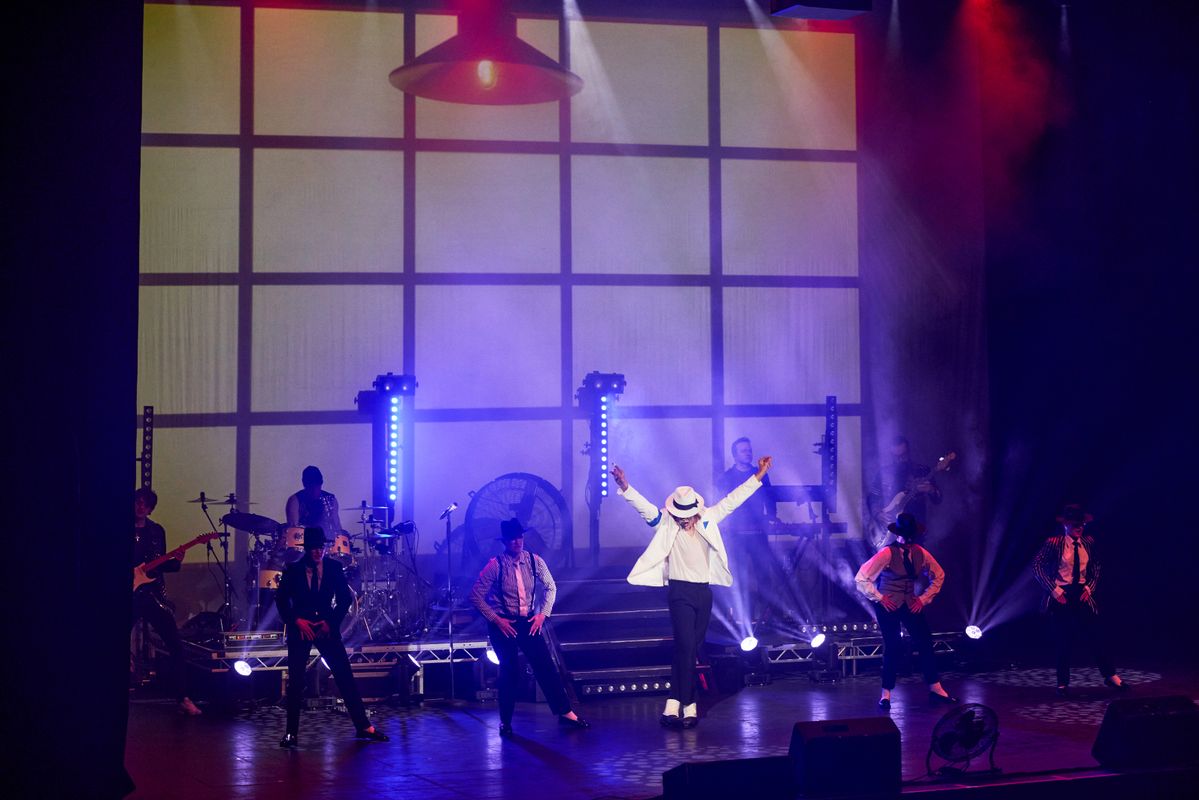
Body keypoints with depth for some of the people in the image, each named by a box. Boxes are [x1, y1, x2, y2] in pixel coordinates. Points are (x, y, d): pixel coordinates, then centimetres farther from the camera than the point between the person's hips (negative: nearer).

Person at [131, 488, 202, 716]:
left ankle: (183, 699, -3)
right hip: (127, 595, -2)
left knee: (175, 644, -6)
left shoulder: (157, 531, 12)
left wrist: (174, 562, -3)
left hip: (153, 594, 2)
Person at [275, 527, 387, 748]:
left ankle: (363, 727, 3)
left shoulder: (334, 567, 2)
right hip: (300, 629, -1)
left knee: (345, 676, -2)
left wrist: (331, 622, -6)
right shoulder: (293, 570, 0)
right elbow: (281, 600, 2)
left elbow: (345, 598, 4)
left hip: (326, 628, 1)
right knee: (295, 681, -1)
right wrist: (296, 621, -10)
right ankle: (291, 733, 8)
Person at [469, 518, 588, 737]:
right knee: (510, 672, -3)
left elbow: (550, 587, 10)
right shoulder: (495, 566, -14)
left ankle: (565, 713, 10)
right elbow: (476, 596, -10)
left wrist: (543, 613, 0)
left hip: (528, 621, 4)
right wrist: (495, 619, -12)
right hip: (503, 625, -3)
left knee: (546, 666, 1)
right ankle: (505, 722, 14)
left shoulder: (535, 561, -3)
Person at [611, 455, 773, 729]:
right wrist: (624, 487, -33)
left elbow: (733, 499, 12)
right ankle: (689, 706, -9)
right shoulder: (665, 523, -4)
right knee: (685, 647, -12)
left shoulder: (708, 519, 8)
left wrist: (759, 474, 12)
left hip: (704, 591, 5)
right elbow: (643, 506, -16)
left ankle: (674, 705, 10)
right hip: (680, 592, -5)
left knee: (690, 650, 6)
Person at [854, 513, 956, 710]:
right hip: (889, 606, -5)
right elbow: (861, 578, -17)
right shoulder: (887, 554, -17)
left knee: (925, 643, 3)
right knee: (892, 648, -4)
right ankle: (886, 695, 9)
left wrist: (924, 598, 7)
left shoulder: (921, 553, -1)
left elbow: (938, 576, 15)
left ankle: (935, 689, 15)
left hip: (910, 605, 5)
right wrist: (878, 598, -13)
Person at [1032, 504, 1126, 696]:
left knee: (1097, 636, 1)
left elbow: (1096, 568, 16)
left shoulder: (1088, 542, 3)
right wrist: (1054, 590, -13)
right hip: (1061, 597, -4)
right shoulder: (1054, 543, -10)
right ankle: (1063, 684, 13)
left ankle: (1110, 675, 16)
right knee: (1064, 642, 2)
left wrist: (1089, 587, 1)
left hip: (1082, 595, 4)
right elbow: (1037, 566, -10)